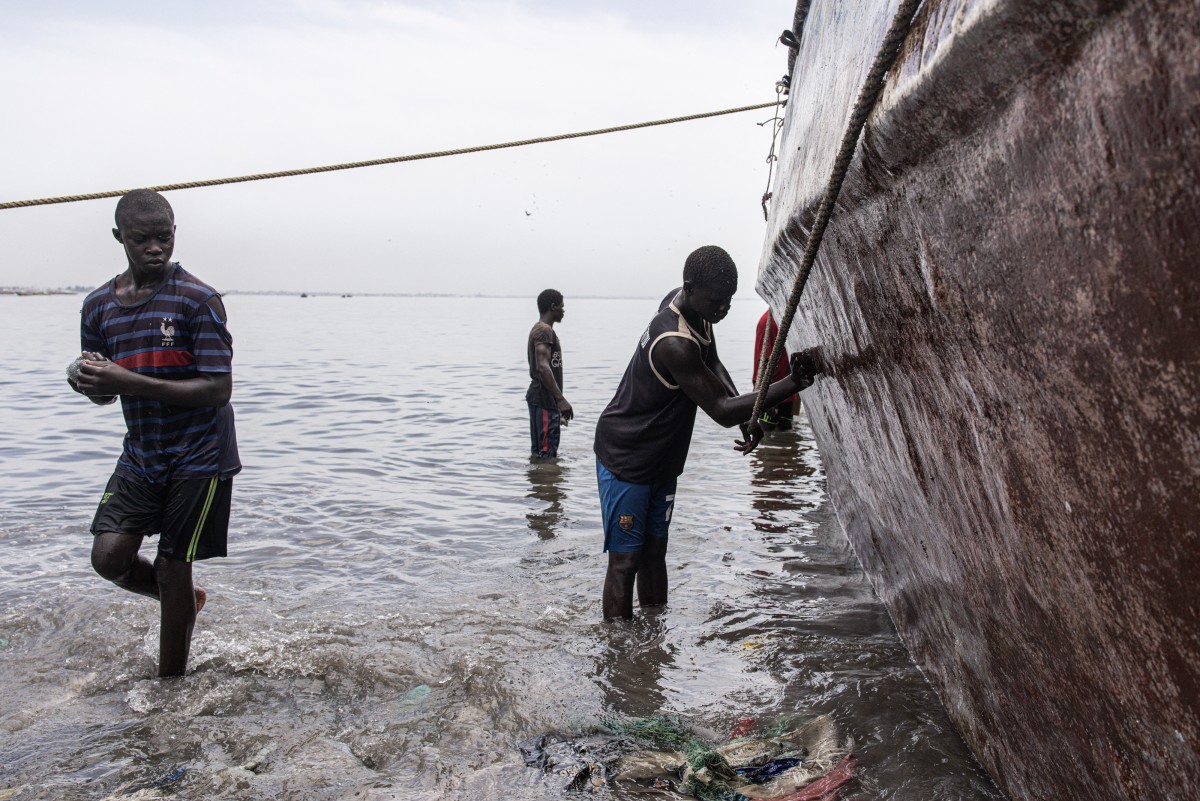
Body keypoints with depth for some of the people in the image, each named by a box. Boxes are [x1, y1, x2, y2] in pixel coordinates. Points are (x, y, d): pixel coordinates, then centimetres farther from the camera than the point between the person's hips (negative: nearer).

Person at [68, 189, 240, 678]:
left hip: (198, 456, -5)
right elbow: (105, 394, 13)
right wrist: (87, 381, -12)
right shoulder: (99, 307, 4)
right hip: (139, 454, 5)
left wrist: (129, 381, -27)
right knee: (109, 557, -7)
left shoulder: (198, 300, -13)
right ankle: (184, 601, 25)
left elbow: (218, 390, -20)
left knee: (172, 567, 2)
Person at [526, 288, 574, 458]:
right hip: (544, 400, -11)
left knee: (540, 452, 15)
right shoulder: (545, 331, -14)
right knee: (545, 453, -10)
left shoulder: (539, 329, 19)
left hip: (544, 399, 11)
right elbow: (543, 367, -26)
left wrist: (556, 401, 28)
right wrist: (561, 399, -29)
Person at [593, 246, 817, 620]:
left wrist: (747, 415, -6)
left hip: (662, 459, 10)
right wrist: (791, 384, -34)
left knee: (654, 551, 15)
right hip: (624, 459, -9)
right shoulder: (674, 344, -33)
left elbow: (711, 362, 9)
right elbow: (721, 411, -30)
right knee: (624, 560, -4)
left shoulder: (687, 303, -4)